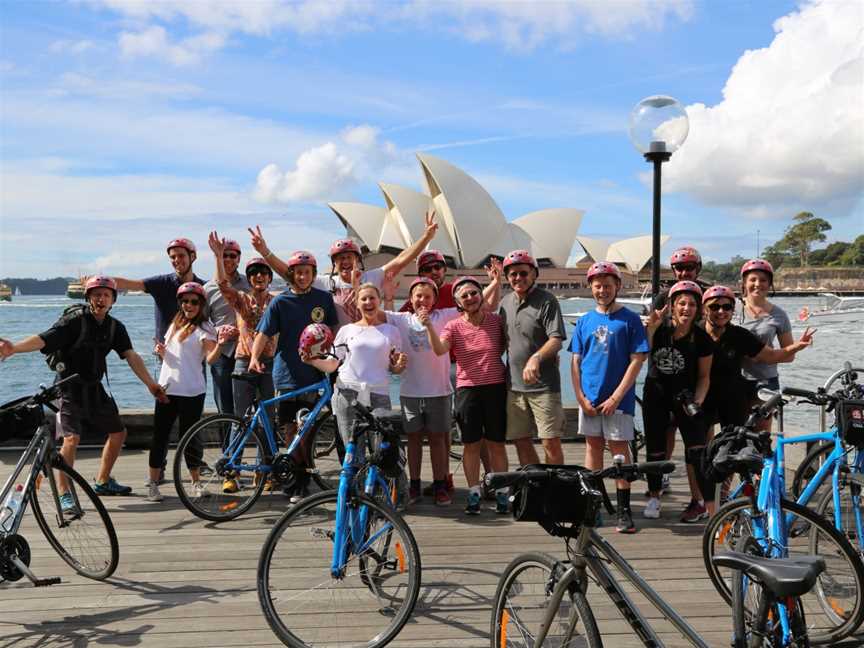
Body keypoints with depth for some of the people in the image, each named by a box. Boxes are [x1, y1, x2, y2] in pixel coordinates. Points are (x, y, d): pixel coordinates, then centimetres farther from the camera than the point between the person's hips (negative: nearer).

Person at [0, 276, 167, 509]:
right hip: (71, 388, -7)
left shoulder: (115, 327, 1)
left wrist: (151, 384, -11)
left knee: (118, 433, 13)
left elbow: (131, 356, -3)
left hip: (95, 389, 7)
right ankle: (64, 493, -8)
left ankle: (102, 482, 30)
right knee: (72, 437, -20)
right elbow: (43, 340, -27)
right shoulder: (74, 322, -16)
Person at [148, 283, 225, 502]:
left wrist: (220, 343, -40)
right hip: (166, 388, 6)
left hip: (191, 392, -6)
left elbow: (211, 359, -20)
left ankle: (196, 482, 15)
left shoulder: (203, 328, -6)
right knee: (160, 436, 6)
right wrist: (160, 351, 3)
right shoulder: (175, 325, 15)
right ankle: (153, 483, 13)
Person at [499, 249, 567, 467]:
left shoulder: (547, 301, -8)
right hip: (514, 384, 6)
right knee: (522, 442, 11)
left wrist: (536, 357, -33)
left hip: (543, 384, -6)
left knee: (551, 443, -5)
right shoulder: (506, 302, 12)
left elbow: (556, 340, -17)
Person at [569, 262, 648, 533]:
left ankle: (624, 509, 6)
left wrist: (616, 397, -13)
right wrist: (581, 397, -3)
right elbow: (575, 361, 7)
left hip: (617, 399, -4)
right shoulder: (585, 321, 7)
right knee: (593, 447, 11)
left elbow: (637, 360, -8)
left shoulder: (629, 319, -4)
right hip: (589, 398, 4)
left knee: (619, 449, 0)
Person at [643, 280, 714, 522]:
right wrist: (650, 328, -25)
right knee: (655, 448, 9)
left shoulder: (701, 339, -11)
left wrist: (697, 401, -17)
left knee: (697, 450, -14)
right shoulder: (659, 328, -10)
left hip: (685, 396, -1)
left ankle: (703, 503, -5)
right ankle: (654, 497, 28)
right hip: (656, 395, 1)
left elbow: (704, 376, -4)